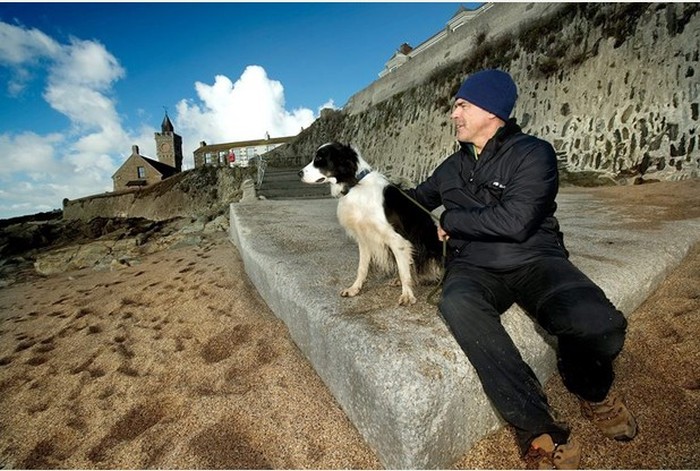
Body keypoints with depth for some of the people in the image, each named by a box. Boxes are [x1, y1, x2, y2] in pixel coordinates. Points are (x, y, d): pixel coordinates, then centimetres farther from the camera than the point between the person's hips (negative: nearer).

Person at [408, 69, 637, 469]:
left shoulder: (533, 153, 1)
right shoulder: (454, 166, 18)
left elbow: (514, 221, -14)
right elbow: (419, 198, 36)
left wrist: (451, 221, -5)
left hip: (535, 260, -2)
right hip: (475, 268, 3)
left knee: (598, 324, -31)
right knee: (457, 305, -34)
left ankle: (592, 391, 9)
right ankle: (541, 430, -19)